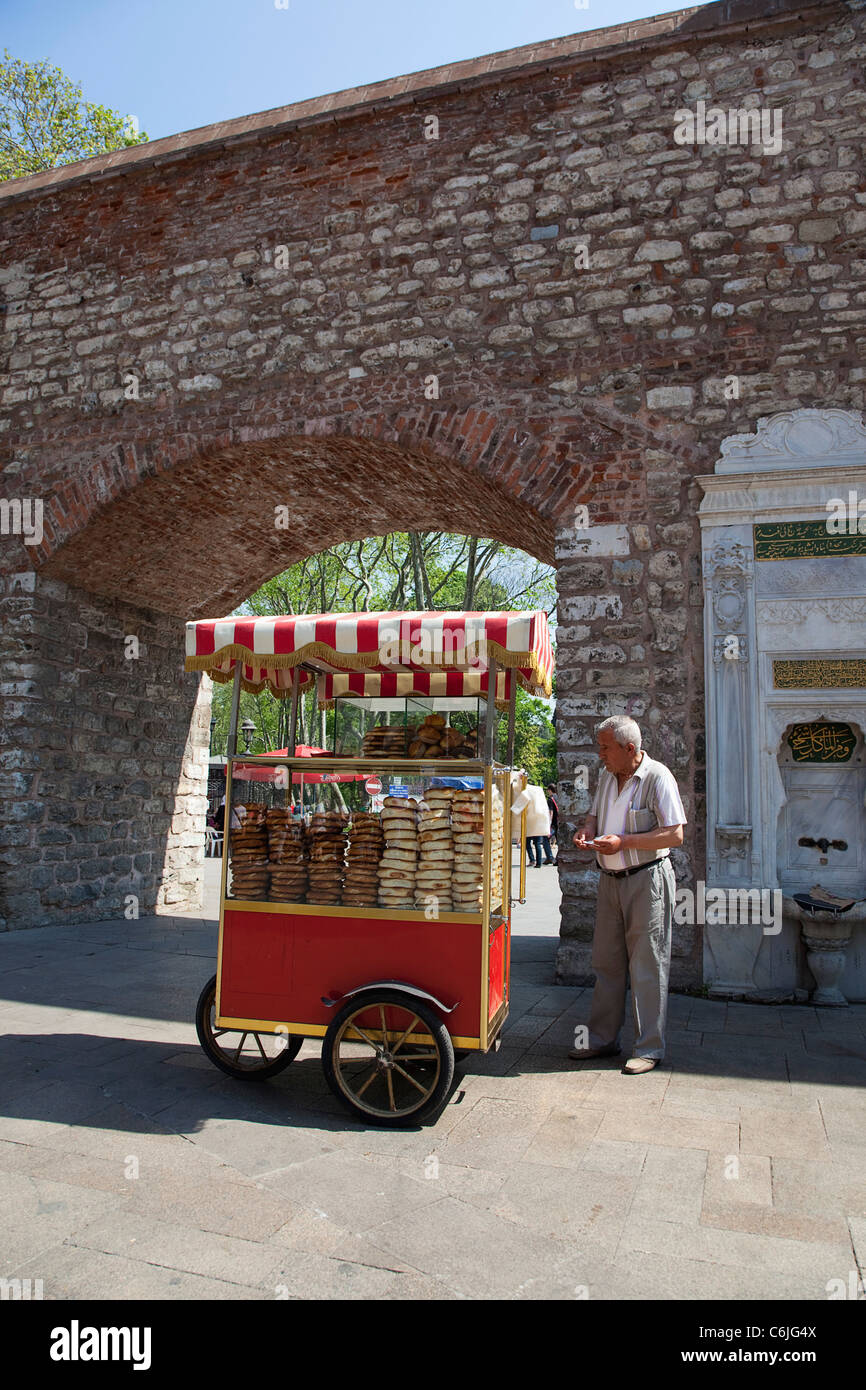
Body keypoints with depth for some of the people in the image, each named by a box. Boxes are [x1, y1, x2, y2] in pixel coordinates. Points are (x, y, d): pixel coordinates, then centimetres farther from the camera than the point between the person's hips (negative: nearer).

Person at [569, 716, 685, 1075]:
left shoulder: (657, 777, -12)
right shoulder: (607, 777, 11)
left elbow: (674, 835, -16)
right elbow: (596, 814, 23)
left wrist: (623, 842, -21)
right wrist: (587, 830, 0)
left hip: (647, 880, -7)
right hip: (610, 880, 7)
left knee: (647, 967, 0)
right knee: (606, 962, 11)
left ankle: (649, 1049, 10)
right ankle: (603, 1039, 22)